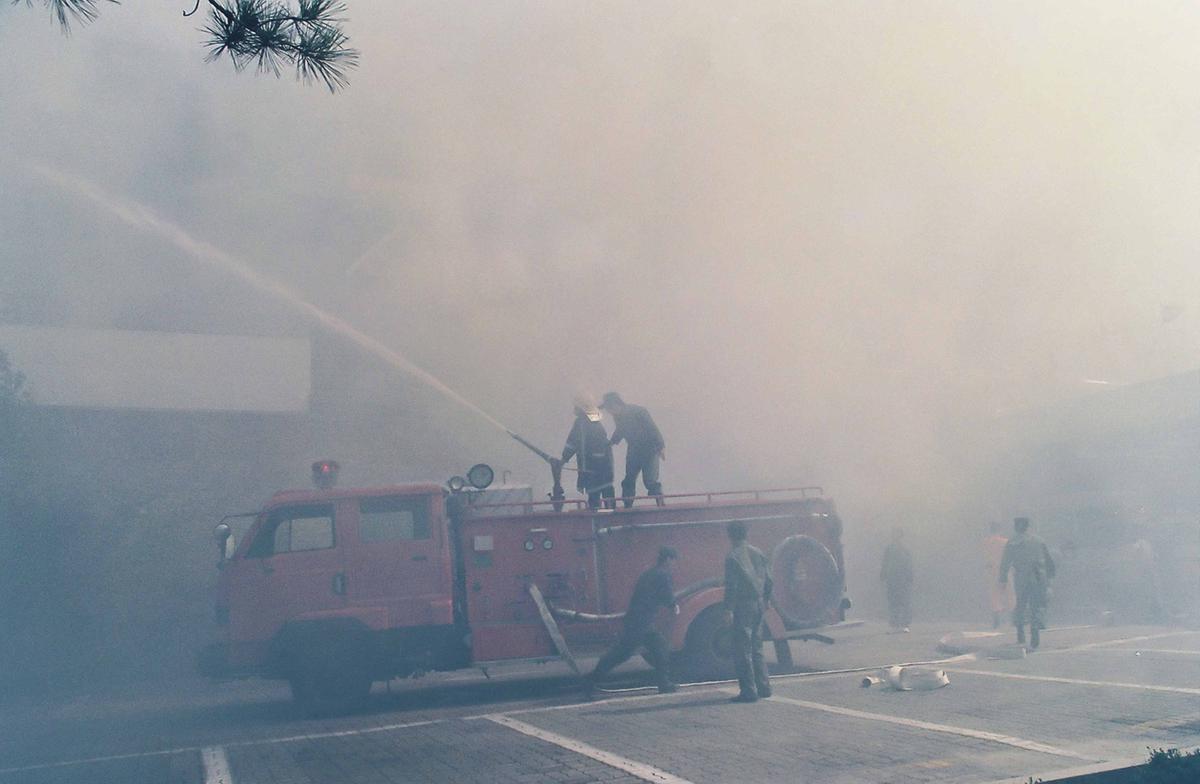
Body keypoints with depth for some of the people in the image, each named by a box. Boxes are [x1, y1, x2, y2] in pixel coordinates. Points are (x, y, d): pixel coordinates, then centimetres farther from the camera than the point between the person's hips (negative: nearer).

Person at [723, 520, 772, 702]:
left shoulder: (733, 556, -10)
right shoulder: (758, 553, 10)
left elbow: (731, 585, -15)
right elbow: (769, 580, 13)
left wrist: (728, 609, -14)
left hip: (743, 606, -7)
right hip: (759, 605, 7)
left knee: (742, 651, -2)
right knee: (756, 649, 17)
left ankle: (748, 691, -4)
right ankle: (763, 686, 19)